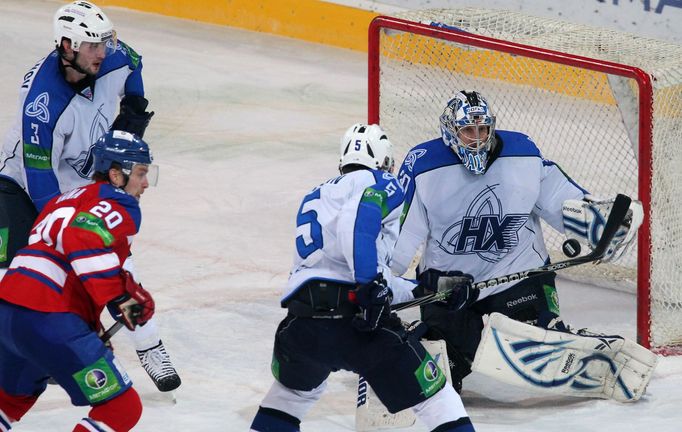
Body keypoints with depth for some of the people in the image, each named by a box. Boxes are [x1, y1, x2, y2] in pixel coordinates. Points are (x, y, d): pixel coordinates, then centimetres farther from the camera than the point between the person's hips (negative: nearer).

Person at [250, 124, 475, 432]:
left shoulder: (313, 198, 31)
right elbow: (357, 221, -16)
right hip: (359, 325, -6)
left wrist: (417, 290, 41)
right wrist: (372, 285, -18)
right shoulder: (380, 184, 8)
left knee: (294, 390, 35)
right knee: (437, 402, 4)